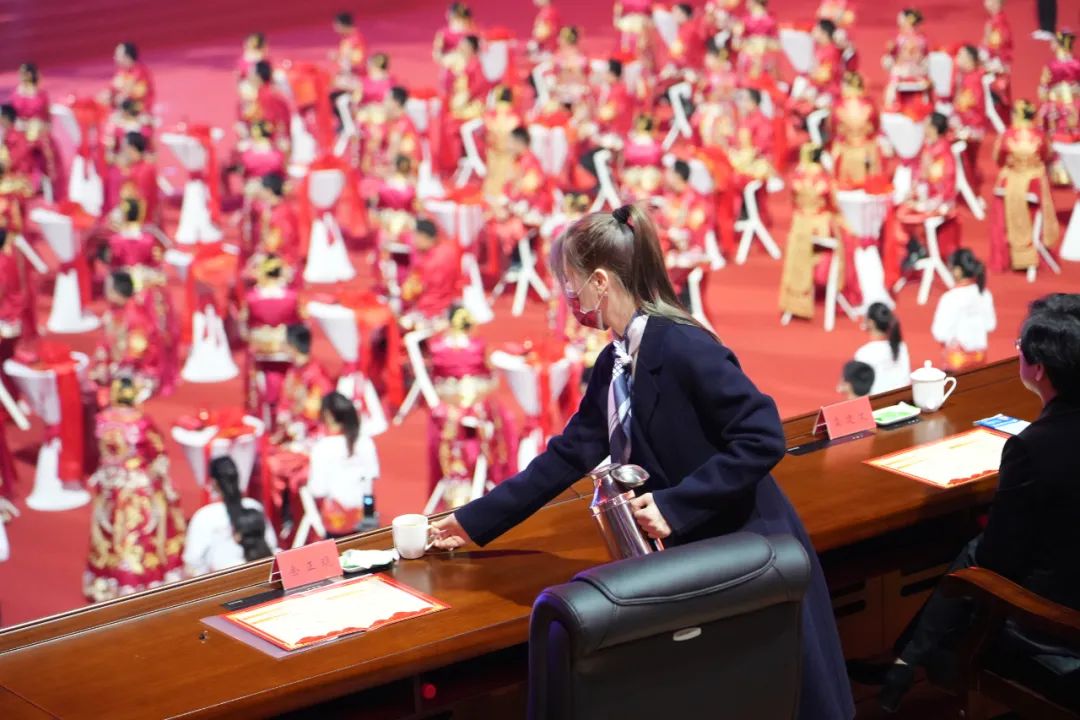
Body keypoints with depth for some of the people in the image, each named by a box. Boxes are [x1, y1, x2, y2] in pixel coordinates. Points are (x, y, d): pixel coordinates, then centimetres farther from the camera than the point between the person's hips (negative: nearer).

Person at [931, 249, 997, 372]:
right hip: (980, 354, 6)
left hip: (958, 358, -6)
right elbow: (990, 325, 11)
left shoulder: (951, 298, -18)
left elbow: (940, 333, -16)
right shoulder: (984, 293, 0)